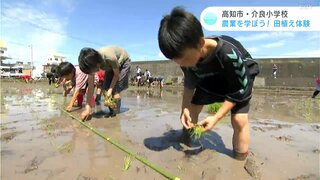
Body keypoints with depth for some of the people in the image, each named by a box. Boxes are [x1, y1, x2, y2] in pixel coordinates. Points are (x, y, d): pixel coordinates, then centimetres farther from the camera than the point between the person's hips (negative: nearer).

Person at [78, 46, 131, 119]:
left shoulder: (110, 58, -42)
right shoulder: (91, 64, -25)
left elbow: (116, 74, -21)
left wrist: (110, 90, -28)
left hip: (123, 62, -5)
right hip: (111, 66, 5)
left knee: (115, 91, -16)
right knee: (105, 90, -6)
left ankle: (116, 113, 1)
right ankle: (112, 111, 10)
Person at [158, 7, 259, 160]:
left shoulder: (229, 53, -43)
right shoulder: (186, 55, -27)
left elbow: (239, 89, -29)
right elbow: (190, 82, -9)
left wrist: (216, 117, -33)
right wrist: (185, 108, -21)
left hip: (240, 78, -4)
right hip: (211, 77, 5)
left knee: (239, 120, -20)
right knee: (191, 110, 0)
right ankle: (185, 144, 22)